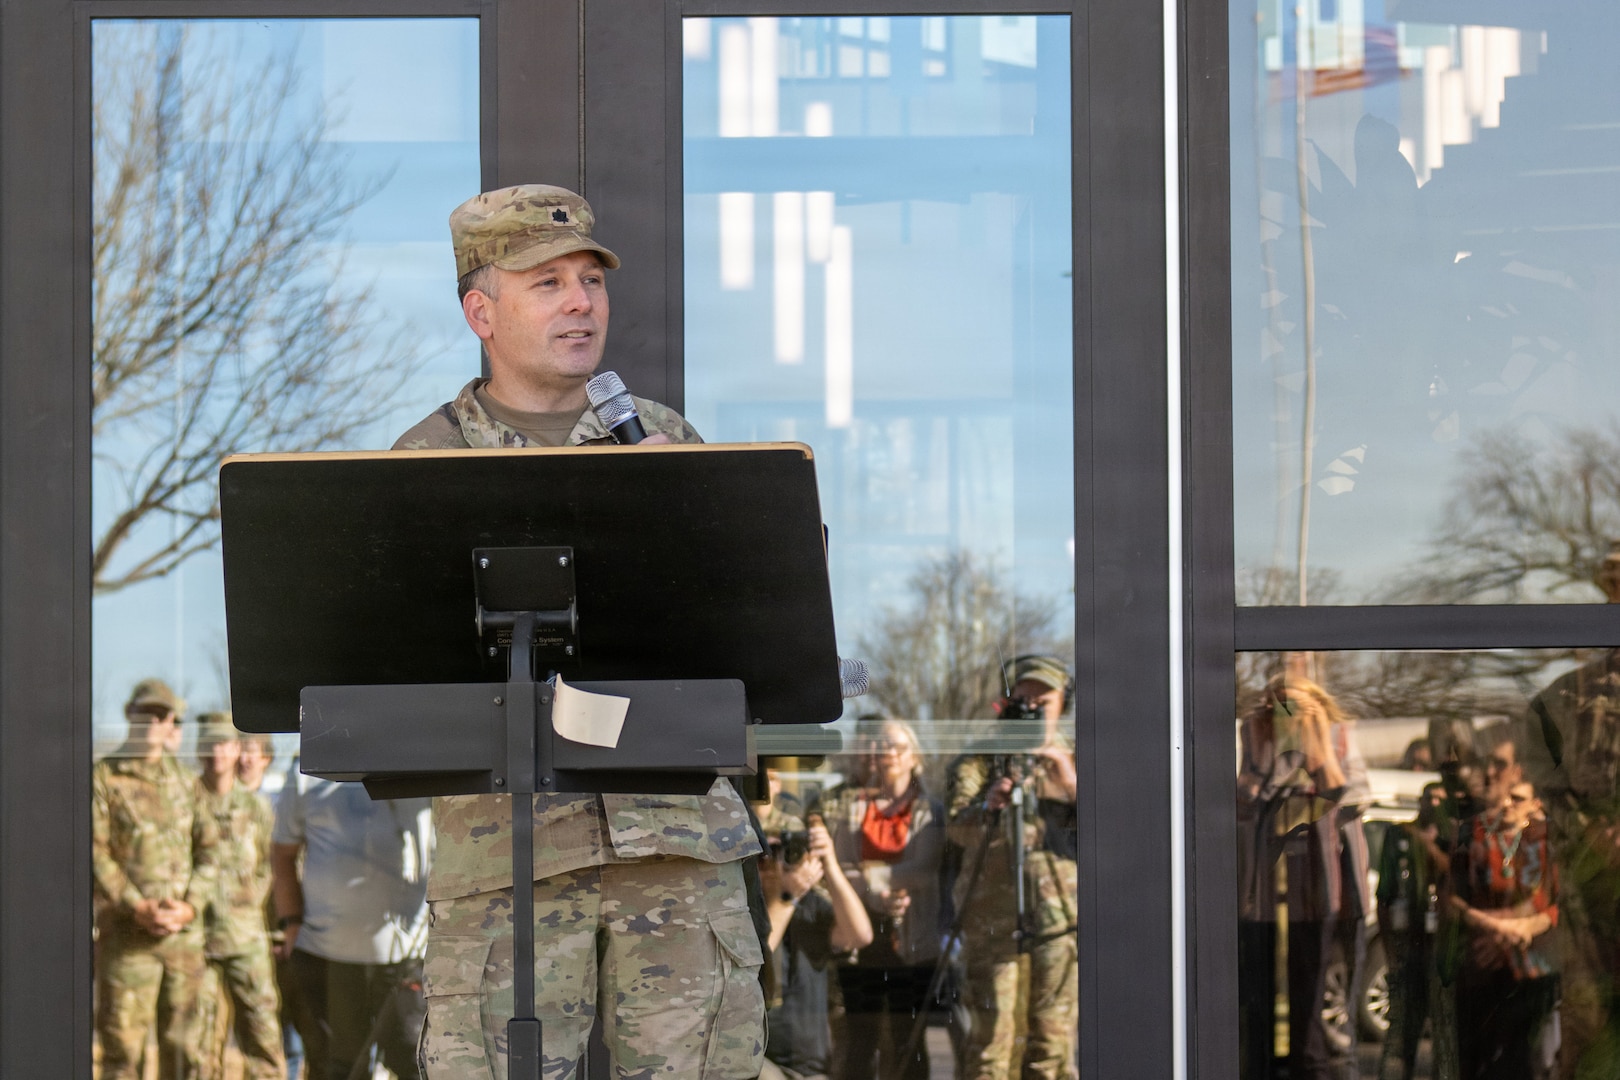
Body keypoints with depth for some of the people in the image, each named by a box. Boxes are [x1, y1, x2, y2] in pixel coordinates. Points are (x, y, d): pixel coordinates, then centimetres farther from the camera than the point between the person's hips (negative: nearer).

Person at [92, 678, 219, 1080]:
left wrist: (190, 906, -6)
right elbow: (96, 852, -8)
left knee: (181, 1044, 9)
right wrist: (137, 907, -16)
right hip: (127, 935, -4)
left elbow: (209, 848, 11)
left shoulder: (185, 780, 13)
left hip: (185, 930, 5)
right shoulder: (104, 777, -1)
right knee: (122, 1043, -6)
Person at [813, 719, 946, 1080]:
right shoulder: (842, 803, 8)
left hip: (911, 942, 0)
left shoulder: (929, 811, 5)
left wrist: (867, 875, -11)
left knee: (905, 1041, 3)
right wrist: (873, 894, -16)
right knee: (858, 1038, -1)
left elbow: (923, 872, -8)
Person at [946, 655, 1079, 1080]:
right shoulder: (981, 759, 8)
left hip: (1062, 919, 2)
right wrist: (988, 807, -29)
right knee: (992, 1040, -7)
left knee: (1054, 1044, 2)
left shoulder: (1075, 758, 13)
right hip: (995, 919, -2)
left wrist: (1072, 783, -16)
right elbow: (957, 828, -7)